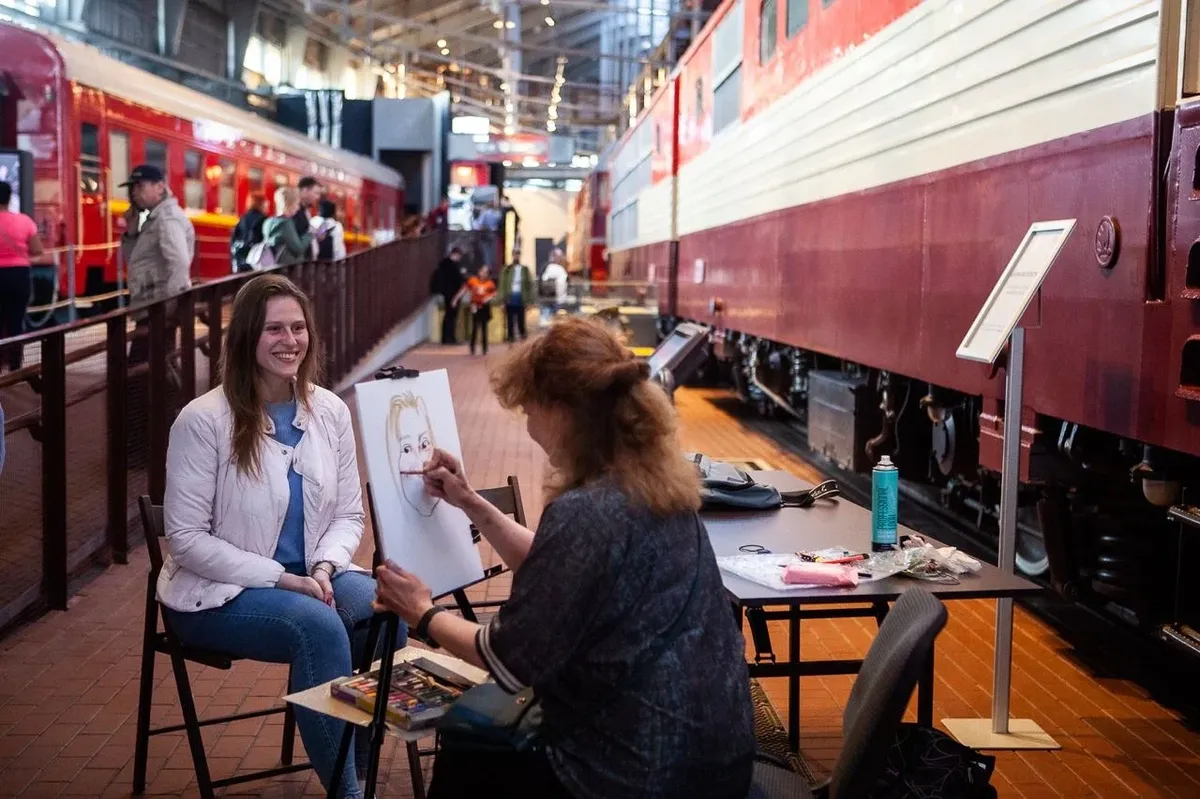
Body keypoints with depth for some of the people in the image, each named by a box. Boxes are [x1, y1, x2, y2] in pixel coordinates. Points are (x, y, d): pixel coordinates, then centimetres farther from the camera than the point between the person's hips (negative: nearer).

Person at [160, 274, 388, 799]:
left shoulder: (331, 411, 1)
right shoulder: (203, 420, -14)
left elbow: (348, 515, 7)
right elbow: (186, 539, -14)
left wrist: (323, 567, -14)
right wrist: (280, 578, -20)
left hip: (309, 576, 5)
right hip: (219, 590, -4)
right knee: (319, 626, -32)